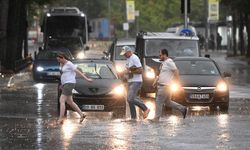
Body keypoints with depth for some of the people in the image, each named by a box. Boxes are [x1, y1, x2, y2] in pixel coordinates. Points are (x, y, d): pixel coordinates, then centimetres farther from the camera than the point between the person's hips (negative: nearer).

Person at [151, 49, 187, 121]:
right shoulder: (164, 63, 16)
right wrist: (156, 81, 18)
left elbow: (176, 71, -18)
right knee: (167, 102, 16)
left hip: (165, 86, -10)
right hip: (161, 85, 10)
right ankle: (182, 109, 22)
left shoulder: (169, 62, -15)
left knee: (158, 102, -7)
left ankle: (156, 118, -2)